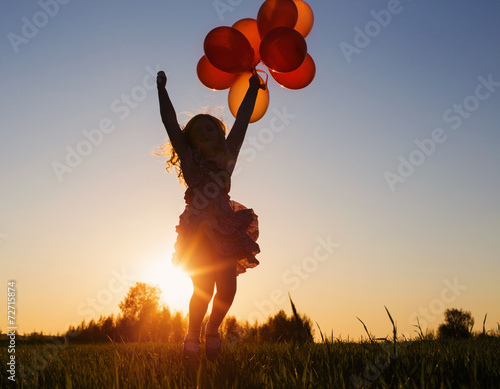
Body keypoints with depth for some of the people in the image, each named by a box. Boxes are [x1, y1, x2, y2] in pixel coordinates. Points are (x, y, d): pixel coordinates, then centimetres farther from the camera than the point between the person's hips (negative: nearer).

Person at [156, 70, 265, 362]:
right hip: (198, 229, -2)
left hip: (226, 228, 3)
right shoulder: (189, 157, 5)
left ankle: (213, 330, 22)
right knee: (204, 288, -7)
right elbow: (170, 122, 4)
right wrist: (162, 89, 6)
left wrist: (253, 89, 20)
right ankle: (193, 337, 16)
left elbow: (241, 121, 15)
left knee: (228, 287, -4)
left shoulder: (227, 155, 11)